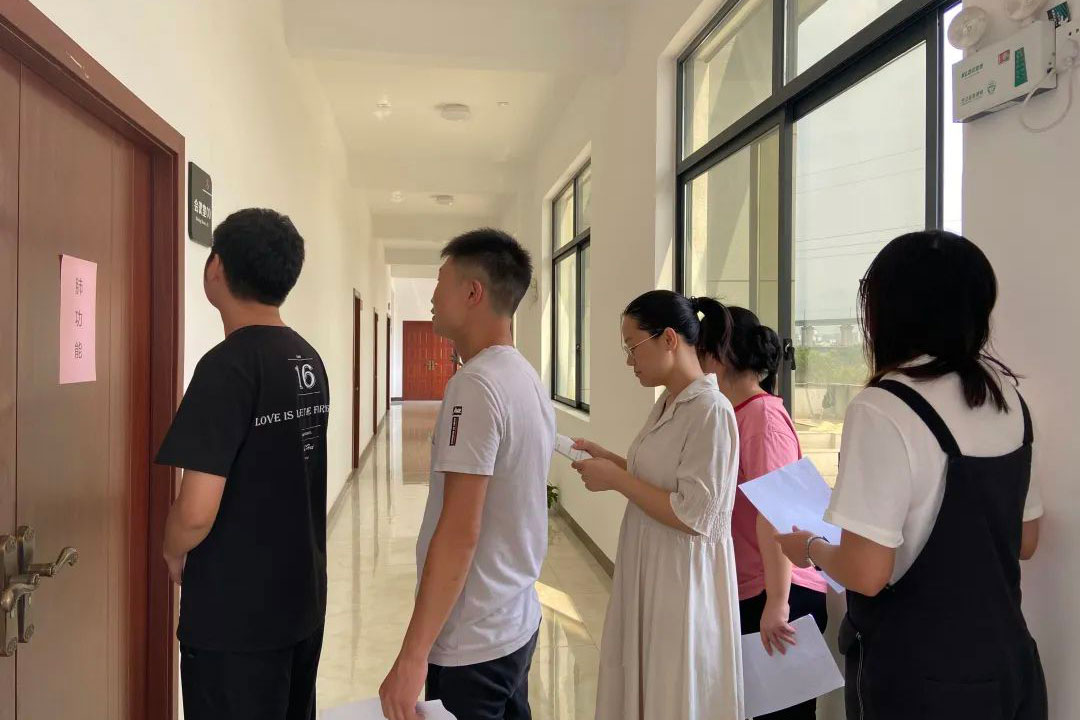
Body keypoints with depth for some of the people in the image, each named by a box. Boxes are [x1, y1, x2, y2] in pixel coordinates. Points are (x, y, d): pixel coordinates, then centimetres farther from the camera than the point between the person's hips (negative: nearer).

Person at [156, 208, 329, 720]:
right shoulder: (309, 360, 2)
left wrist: (175, 554, -3)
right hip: (304, 599, 7)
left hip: (235, 617, -7)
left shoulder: (229, 365, -21)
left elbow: (196, 513, -24)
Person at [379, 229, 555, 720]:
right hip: (517, 625, 8)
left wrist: (412, 656, -18)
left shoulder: (476, 384, -21)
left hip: (472, 645, -8)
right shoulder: (527, 378, 5)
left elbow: (459, 531, -24)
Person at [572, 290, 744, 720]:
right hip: (649, 571, 8)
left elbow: (693, 516, -23)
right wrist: (607, 459, 5)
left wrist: (616, 480, -18)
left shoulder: (710, 411, -21)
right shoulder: (667, 405, 7)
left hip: (683, 577, -8)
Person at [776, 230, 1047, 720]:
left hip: (919, 679, -7)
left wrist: (809, 547, -5)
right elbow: (1025, 540, 10)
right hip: (1009, 662, 7)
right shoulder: (1007, 394, 0)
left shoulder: (884, 409, -23)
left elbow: (866, 573, -24)